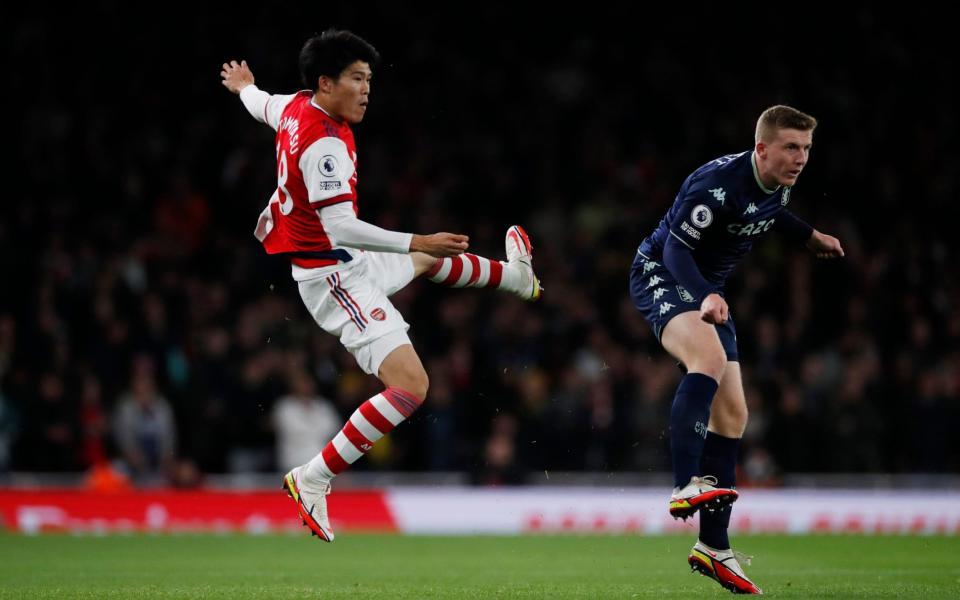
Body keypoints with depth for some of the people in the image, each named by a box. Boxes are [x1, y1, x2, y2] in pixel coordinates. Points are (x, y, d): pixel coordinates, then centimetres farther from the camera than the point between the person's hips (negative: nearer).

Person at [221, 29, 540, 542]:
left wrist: (244, 87, 50)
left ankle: (515, 275, 68)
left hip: (348, 263, 11)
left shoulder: (296, 106, 1)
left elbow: (261, 105, 26)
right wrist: (417, 242, -38)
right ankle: (314, 480, -15)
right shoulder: (325, 145, -29)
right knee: (410, 386, -20)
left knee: (426, 260, 37)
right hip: (335, 276, -11)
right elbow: (340, 229, -35)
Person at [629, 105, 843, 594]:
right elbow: (676, 247, -29)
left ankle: (713, 547, 11)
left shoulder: (778, 187, -1)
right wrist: (705, 297, -44)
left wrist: (809, 236, 34)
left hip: (706, 291, 9)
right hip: (660, 275, -9)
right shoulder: (718, 183, -27)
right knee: (709, 358, -38)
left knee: (732, 414, 5)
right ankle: (686, 488, -44)